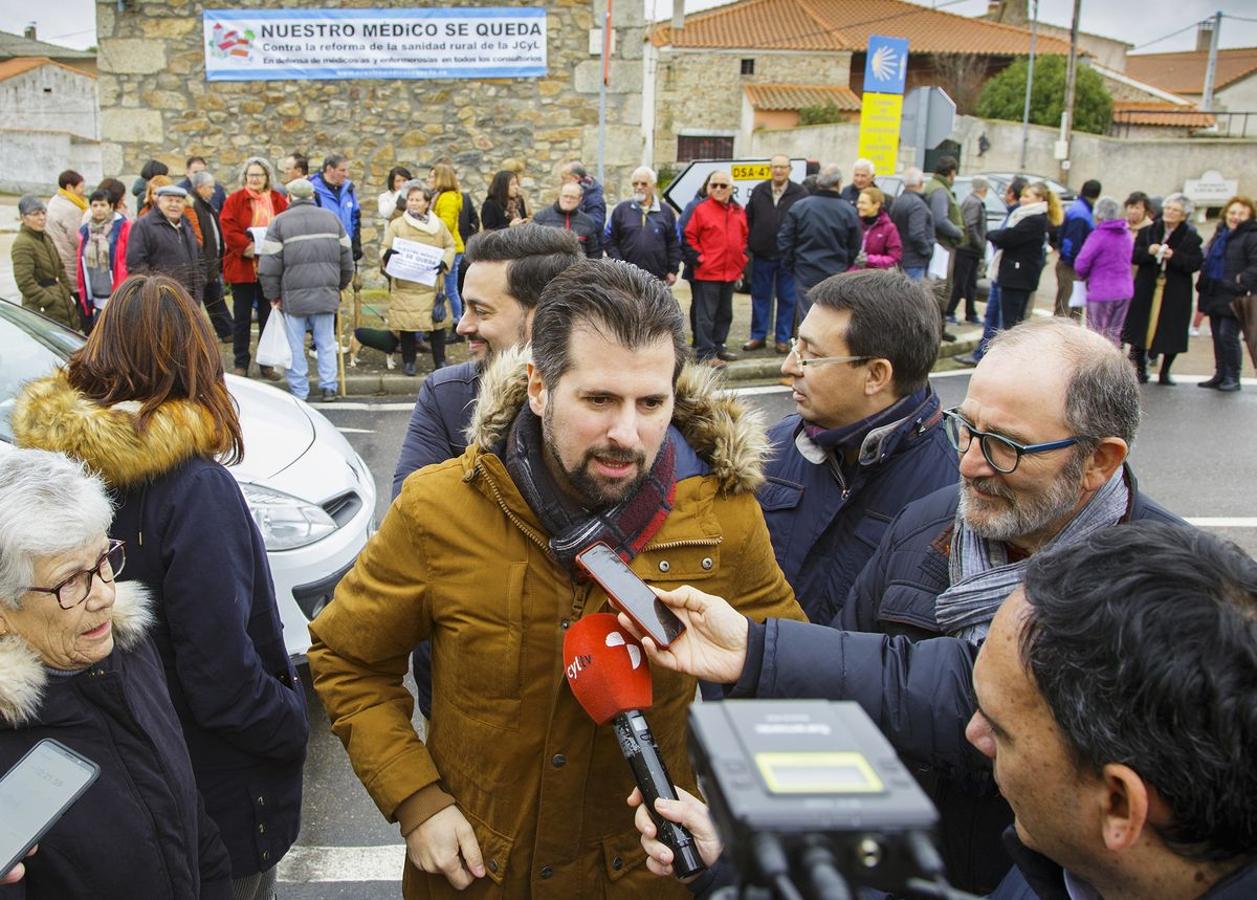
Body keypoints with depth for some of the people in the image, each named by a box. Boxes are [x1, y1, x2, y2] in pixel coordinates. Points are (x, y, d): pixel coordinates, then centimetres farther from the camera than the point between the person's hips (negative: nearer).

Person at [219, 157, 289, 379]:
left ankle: (267, 364, 17)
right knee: (242, 317, 4)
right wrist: (245, 246, -20)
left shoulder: (278, 200, 7)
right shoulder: (234, 199, 0)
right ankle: (241, 365, 12)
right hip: (242, 266, -2)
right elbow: (227, 227, -9)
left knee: (268, 316, 8)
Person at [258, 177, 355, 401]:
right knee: (326, 342, 10)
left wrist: (273, 295, 4)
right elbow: (346, 257, 12)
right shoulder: (331, 218, 9)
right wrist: (340, 285, 22)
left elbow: (269, 265, -6)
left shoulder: (279, 222, -2)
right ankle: (328, 387, 11)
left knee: (295, 345, 6)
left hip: (294, 295, -3)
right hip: (327, 292, 3)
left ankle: (299, 391, 9)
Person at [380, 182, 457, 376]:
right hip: (405, 286, -2)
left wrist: (444, 262, -6)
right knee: (407, 324, 1)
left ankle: (440, 361, 17)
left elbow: (450, 246, 14)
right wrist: (387, 254, -22)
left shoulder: (438, 224, 9)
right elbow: (384, 248, 3)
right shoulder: (397, 225, 3)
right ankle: (408, 362, 15)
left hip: (432, 285, 2)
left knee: (437, 323, 5)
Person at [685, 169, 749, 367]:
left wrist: (741, 260, 12)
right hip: (707, 272, -6)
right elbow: (690, 237, -4)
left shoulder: (739, 211, 10)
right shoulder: (701, 209, -6)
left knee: (725, 314, 16)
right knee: (706, 315, -5)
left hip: (731, 273, 6)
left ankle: (718, 347, 28)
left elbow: (744, 237, 20)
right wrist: (699, 258, -8)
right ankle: (706, 354, -2)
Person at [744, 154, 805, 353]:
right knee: (760, 297, 8)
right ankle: (758, 336, 17)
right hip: (762, 255, 3)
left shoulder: (799, 193, -2)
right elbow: (748, 220, 8)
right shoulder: (758, 191, 7)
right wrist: (749, 245, 2)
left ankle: (782, 338, 12)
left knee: (787, 298, 4)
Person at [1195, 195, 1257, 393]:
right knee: (1218, 337, 11)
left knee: (1228, 336, -10)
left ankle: (1233, 378, 2)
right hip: (1215, 296, 8)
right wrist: (1203, 284, 14)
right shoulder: (1219, 234, 17)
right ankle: (1220, 375, 20)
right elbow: (1207, 260, 25)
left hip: (1234, 298, -8)